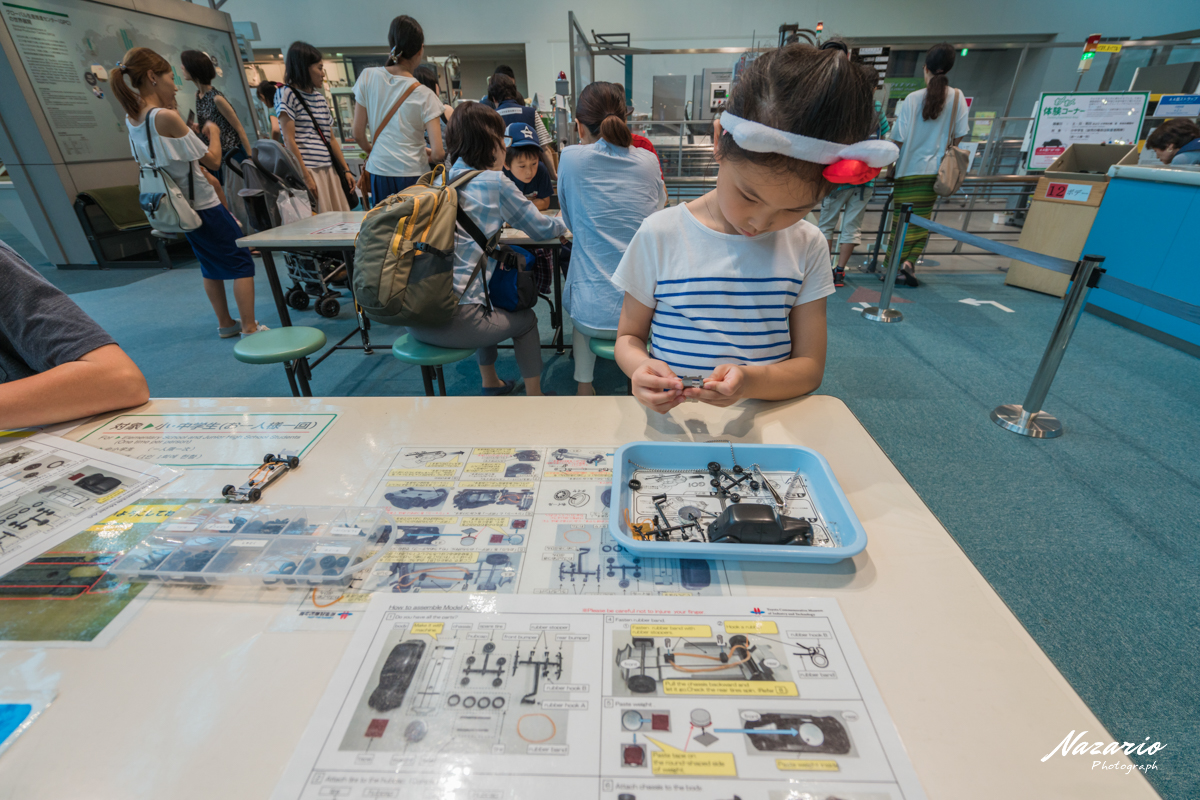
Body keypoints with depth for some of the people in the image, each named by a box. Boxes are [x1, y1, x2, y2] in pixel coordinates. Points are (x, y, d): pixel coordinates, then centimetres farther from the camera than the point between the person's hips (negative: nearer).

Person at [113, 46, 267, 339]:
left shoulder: (132, 119, 6)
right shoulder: (165, 117, -20)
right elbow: (213, 160, -14)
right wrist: (214, 131, 5)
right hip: (204, 205, -9)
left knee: (211, 264, 19)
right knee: (241, 262, -1)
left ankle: (226, 324, 27)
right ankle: (250, 328, -4)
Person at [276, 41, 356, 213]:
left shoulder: (319, 97, 19)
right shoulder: (286, 93, -1)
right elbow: (289, 140, -9)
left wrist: (346, 169, 12)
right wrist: (306, 176, -17)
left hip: (328, 169, 7)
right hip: (307, 169, -7)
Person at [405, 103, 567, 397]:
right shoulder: (495, 182, -4)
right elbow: (542, 229, 7)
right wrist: (563, 223, 27)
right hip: (450, 320, -7)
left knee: (492, 311, 34)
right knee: (526, 319, 19)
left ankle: (490, 383, 47)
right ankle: (534, 396, 28)